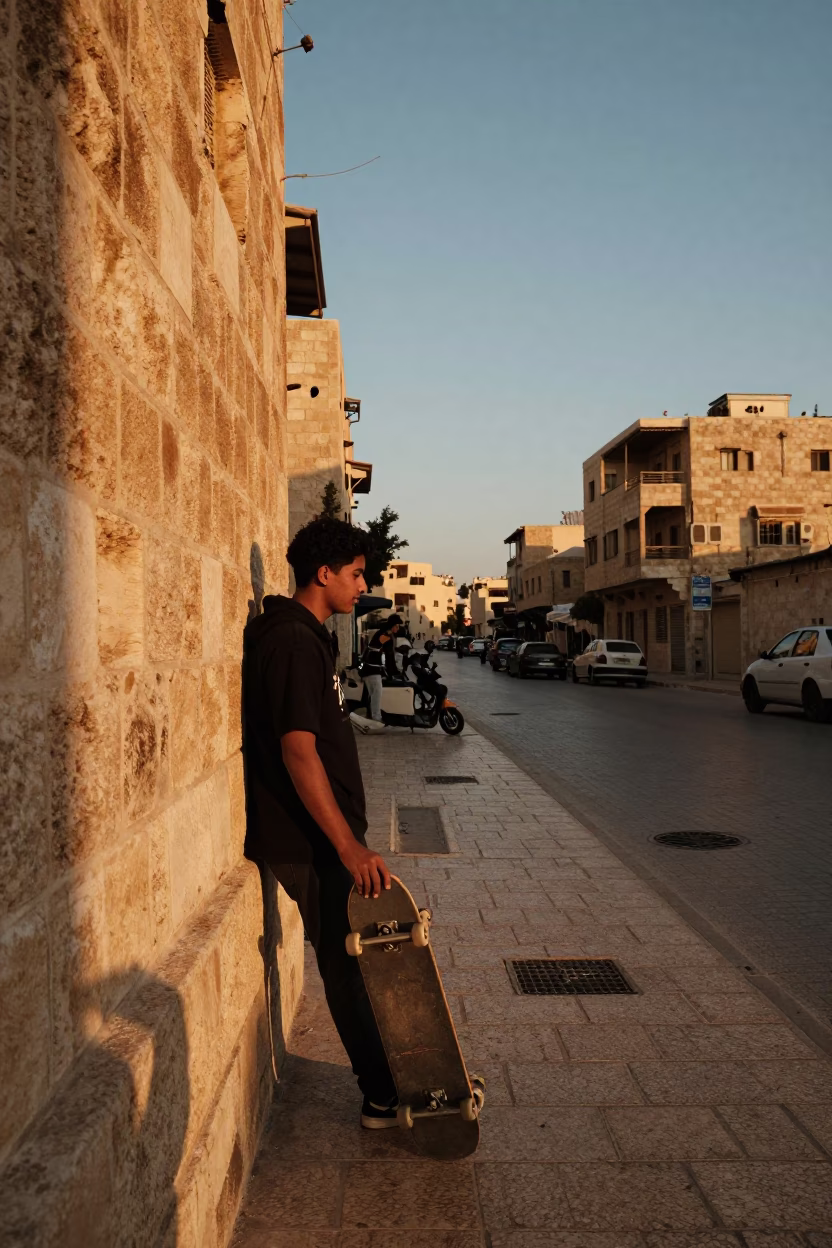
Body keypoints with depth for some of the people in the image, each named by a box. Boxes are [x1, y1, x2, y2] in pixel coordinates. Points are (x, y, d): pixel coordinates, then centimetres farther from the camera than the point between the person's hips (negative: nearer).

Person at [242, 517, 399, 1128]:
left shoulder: (305, 635, 13)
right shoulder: (292, 642, -20)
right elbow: (298, 751, -26)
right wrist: (350, 847, -26)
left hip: (323, 834, 10)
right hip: (312, 841, -10)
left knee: (353, 960, 18)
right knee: (348, 965, 2)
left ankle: (387, 1084, 32)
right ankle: (385, 1097, 17)